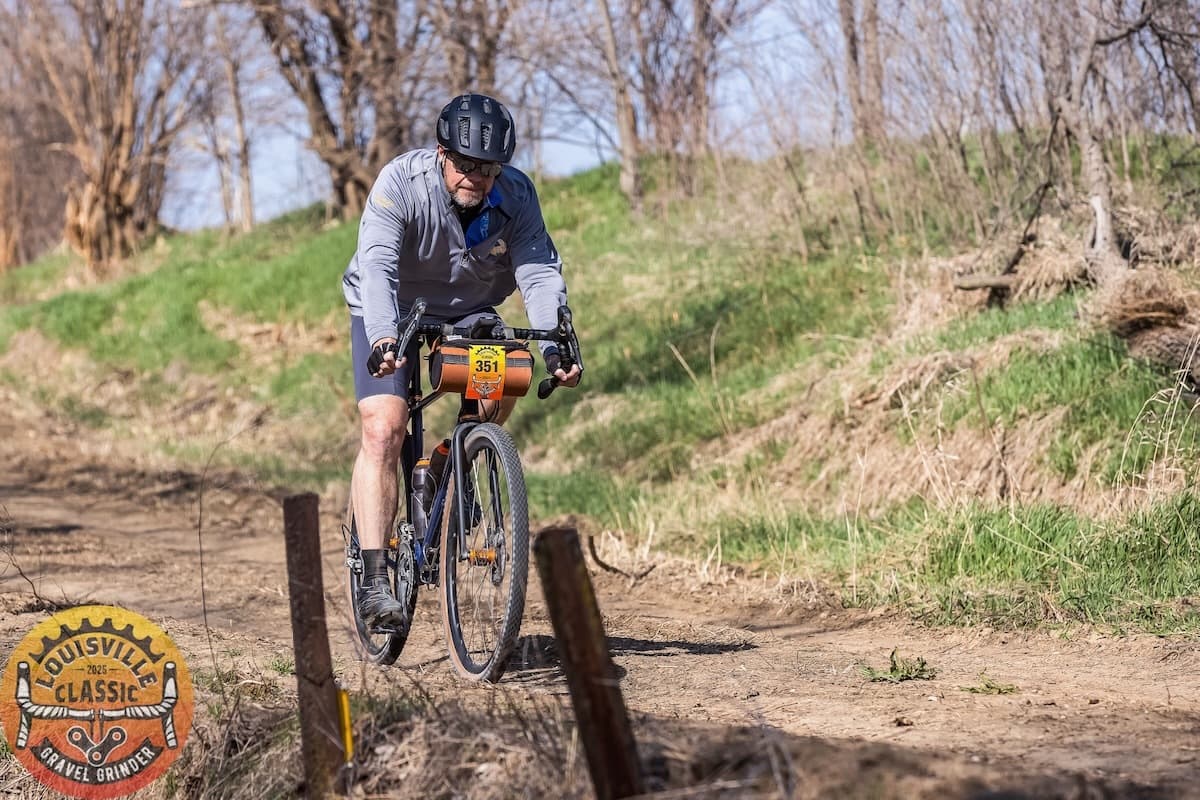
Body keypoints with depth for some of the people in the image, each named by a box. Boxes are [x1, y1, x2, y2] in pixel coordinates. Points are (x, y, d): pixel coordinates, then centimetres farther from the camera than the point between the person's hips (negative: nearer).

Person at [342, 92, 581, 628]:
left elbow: (540, 272, -25)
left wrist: (554, 345, -42)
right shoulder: (400, 183, -28)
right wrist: (384, 339, -55)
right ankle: (373, 580, -19)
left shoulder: (516, 195, -19)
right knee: (382, 429, -19)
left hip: (467, 311, 3)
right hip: (391, 312, -3)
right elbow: (377, 267, -39)